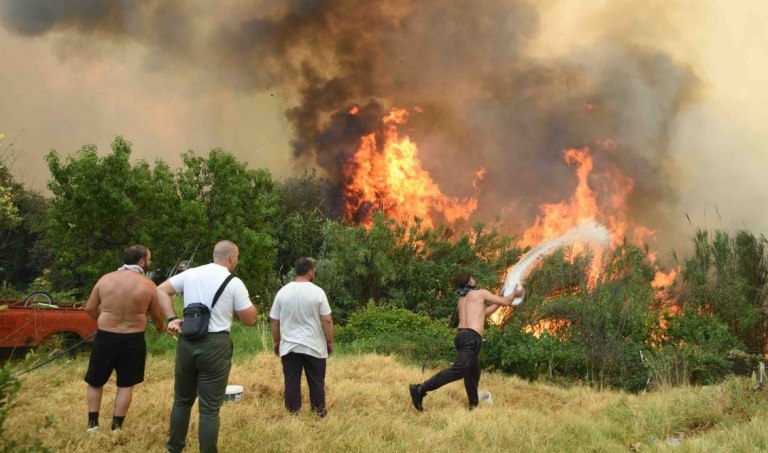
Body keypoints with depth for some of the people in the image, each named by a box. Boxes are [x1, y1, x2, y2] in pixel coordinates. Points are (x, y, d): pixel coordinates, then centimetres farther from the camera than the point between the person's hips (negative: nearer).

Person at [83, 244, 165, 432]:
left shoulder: (105, 279, -3)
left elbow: (90, 308, 5)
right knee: (126, 384, 12)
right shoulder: (148, 285, -9)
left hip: (105, 337, 2)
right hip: (132, 340, -1)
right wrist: (161, 327, 24)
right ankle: (116, 426, 16)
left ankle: (92, 423, 21)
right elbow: (157, 316, 1)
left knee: (95, 381, 18)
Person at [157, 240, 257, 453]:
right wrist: (250, 303, 17)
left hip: (187, 342, 5)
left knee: (182, 400, 20)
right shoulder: (234, 283, -6)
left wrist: (172, 318, 8)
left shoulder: (191, 274, 7)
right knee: (210, 408, 2)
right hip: (215, 346, -5)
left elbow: (161, 290, 12)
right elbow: (250, 319, -1)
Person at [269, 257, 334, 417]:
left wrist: (277, 342, 15)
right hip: (314, 346, -2)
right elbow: (327, 321, -9)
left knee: (291, 381, 8)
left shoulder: (283, 292, -1)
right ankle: (319, 411, 18)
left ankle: (293, 412, 13)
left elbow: (274, 321, 4)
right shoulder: (317, 292, -9)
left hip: (289, 346, 2)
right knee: (316, 381, 10)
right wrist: (330, 343, 2)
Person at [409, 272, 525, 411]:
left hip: (462, 335, 9)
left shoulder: (462, 299, 26)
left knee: (473, 370, 21)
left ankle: (473, 405, 23)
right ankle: (421, 389, -28)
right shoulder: (481, 293, 5)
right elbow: (505, 302, 10)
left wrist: (498, 303, 43)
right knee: (459, 370, -19)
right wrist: (514, 294, 29)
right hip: (471, 337, -9)